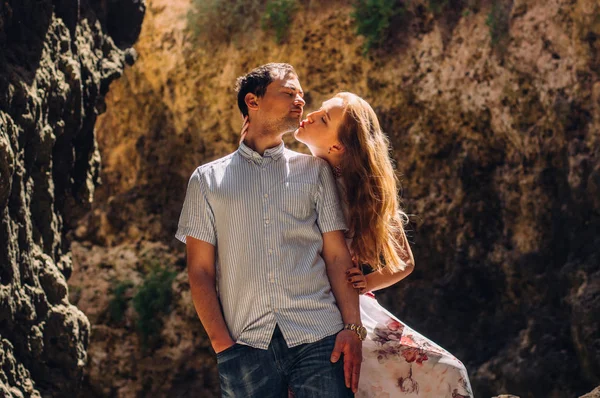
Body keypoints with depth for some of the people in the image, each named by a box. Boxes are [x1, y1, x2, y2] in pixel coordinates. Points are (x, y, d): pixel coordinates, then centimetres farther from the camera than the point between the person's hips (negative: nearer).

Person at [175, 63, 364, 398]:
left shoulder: (315, 170, 15)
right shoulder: (207, 180, 12)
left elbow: (338, 256, 8)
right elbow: (201, 271, 7)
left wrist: (353, 327, -5)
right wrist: (222, 344, -5)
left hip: (318, 337, 1)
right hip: (247, 344, 0)